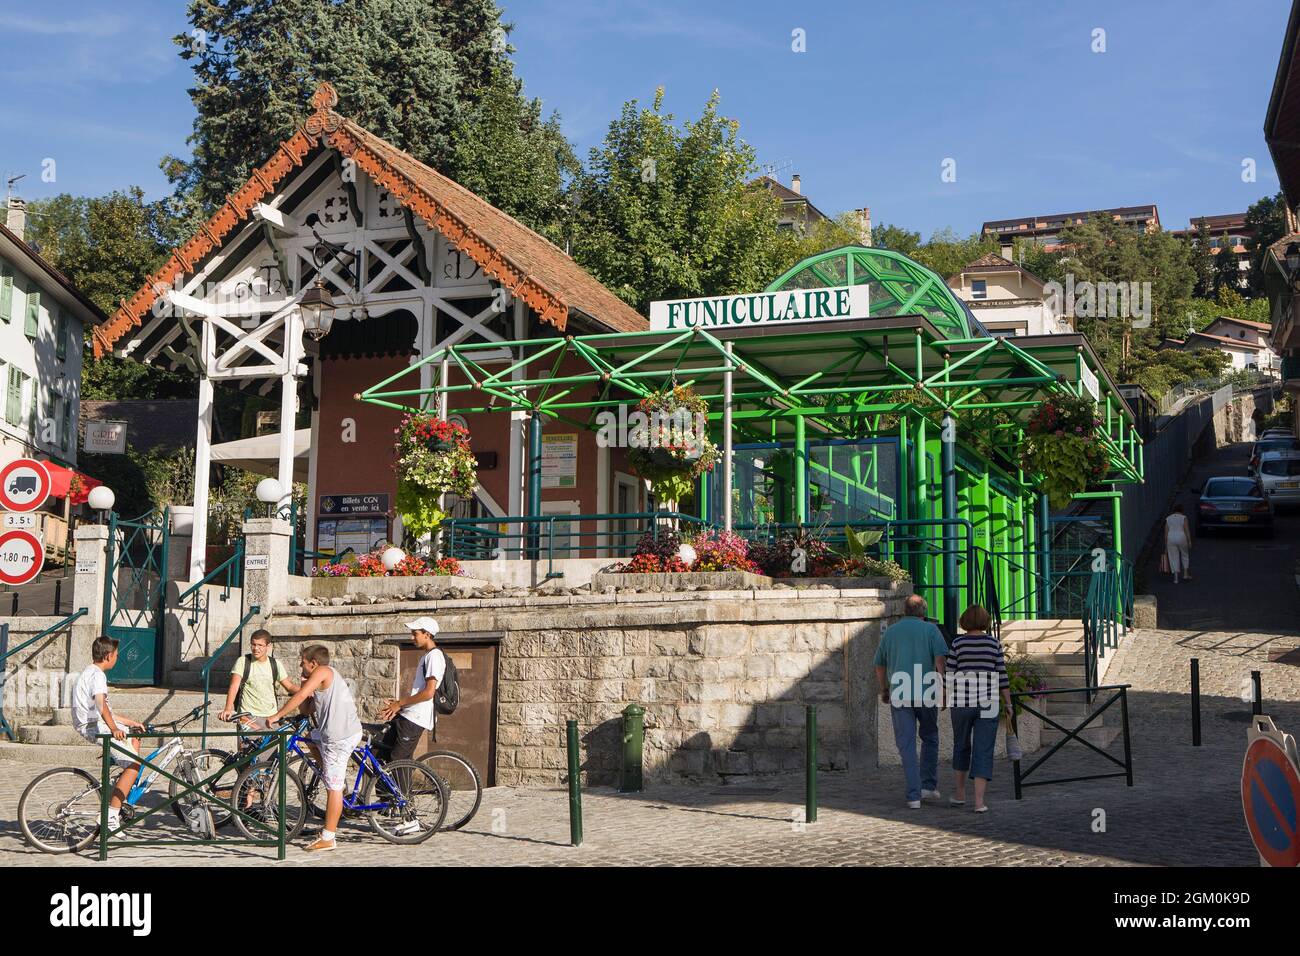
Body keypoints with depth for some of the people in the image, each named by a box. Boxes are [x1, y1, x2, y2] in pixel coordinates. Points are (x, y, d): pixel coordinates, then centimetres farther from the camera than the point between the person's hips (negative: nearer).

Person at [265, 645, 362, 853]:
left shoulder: (322, 672, -7)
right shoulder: (326, 679, 22)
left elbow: (300, 696, -17)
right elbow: (307, 708, 18)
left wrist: (277, 716, -11)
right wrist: (305, 682, 12)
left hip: (340, 736, -10)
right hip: (350, 731, 10)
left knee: (334, 787, -4)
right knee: (312, 739, 33)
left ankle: (327, 838, 2)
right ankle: (340, 781, 26)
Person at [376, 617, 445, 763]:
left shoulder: (434, 656, -13)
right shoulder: (427, 656, 19)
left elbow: (429, 692, -21)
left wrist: (399, 703, -12)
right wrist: (398, 703, 10)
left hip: (416, 718, -10)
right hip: (408, 715, 10)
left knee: (399, 761, -8)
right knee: (383, 752, 10)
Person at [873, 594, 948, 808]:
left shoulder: (890, 632, 12)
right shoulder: (930, 629, 4)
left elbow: (880, 666, 19)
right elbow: (941, 659, -10)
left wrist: (884, 690, 32)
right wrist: (944, 687, -9)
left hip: (899, 695, 1)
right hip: (926, 694, -1)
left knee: (907, 745, 3)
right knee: (930, 738, 19)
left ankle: (914, 795, -2)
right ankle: (929, 786, 18)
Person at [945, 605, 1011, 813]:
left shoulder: (958, 642, -3)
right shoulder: (994, 643, -1)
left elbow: (949, 675, -2)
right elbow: (1002, 675, -1)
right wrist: (1008, 703, 7)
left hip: (962, 702, 0)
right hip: (987, 703, 0)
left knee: (961, 745, 20)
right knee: (983, 751, 2)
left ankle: (959, 794, 24)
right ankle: (979, 801, -6)